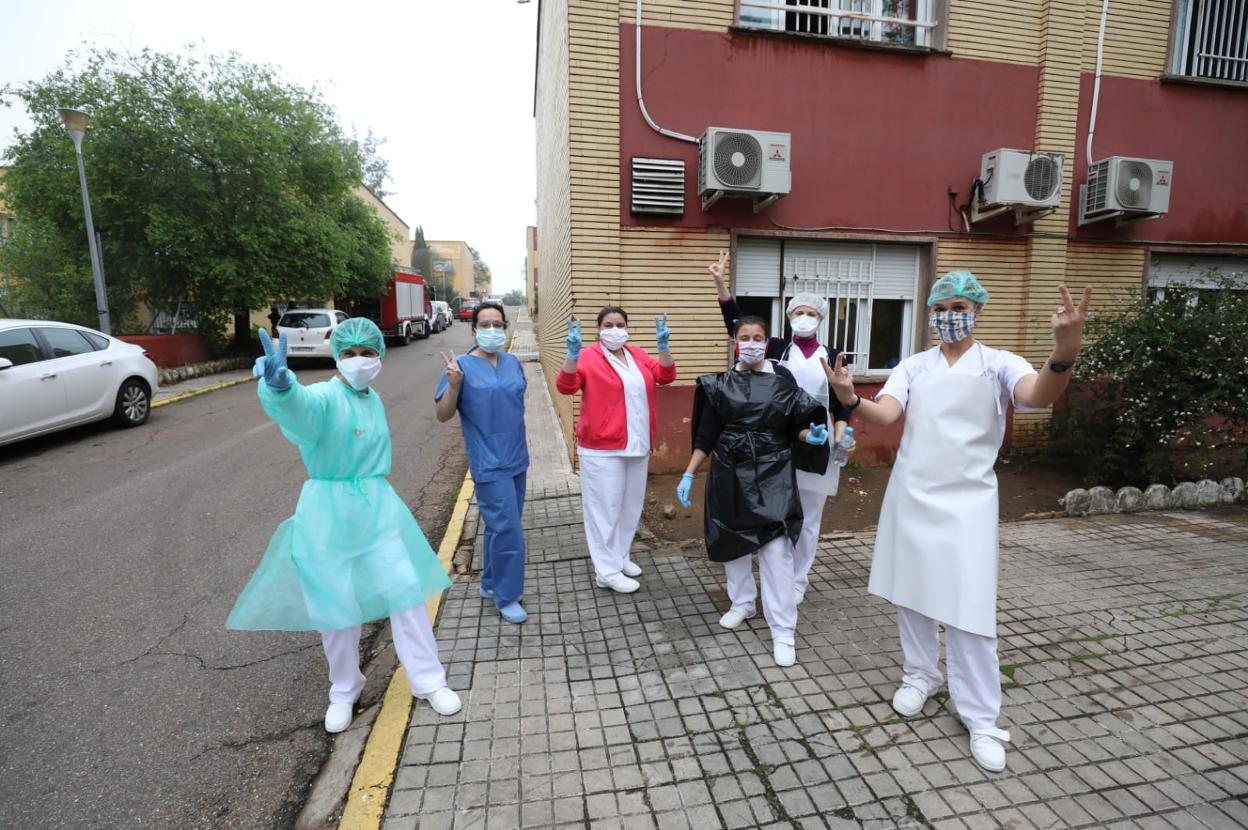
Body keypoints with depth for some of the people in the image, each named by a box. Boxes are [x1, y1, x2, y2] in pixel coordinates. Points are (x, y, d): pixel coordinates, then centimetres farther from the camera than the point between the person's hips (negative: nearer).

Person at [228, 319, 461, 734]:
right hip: (329, 515, -5)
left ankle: (428, 681, 22)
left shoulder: (374, 400, 5)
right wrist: (279, 383, -63)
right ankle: (344, 692, 33)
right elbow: (297, 404, -41)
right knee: (337, 607, 8)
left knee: (406, 592, 6)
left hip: (378, 509, 5)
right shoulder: (324, 397, -16)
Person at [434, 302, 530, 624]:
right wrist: (453, 385, -27)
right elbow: (442, 415, -11)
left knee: (500, 526, 17)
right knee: (507, 530, -6)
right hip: (489, 463, -6)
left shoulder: (513, 363, 6)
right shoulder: (462, 365, -10)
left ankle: (491, 584, 34)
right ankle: (506, 597, 11)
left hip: (517, 458, 6)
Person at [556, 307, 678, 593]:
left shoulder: (637, 355, 9)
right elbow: (565, 386, -21)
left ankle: (620, 557, 34)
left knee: (631, 505, 17)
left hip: (637, 445, 7)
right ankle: (607, 572, 11)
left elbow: (665, 376, 1)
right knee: (605, 508, 0)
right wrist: (573, 353, -36)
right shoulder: (588, 357, -10)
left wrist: (663, 346, -14)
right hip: (602, 448, -7)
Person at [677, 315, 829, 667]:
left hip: (772, 476, -2)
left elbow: (796, 425, 5)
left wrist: (811, 435, -18)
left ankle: (783, 631, 4)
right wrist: (688, 474, 0)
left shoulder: (782, 380, 0)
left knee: (776, 551, -6)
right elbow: (706, 436, 3)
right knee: (732, 541, 13)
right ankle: (742, 602, 36)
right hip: (730, 474, 2)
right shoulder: (720, 385, 2)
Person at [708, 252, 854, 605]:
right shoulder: (776, 349, 3)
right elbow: (738, 326, -6)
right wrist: (720, 283, -16)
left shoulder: (833, 356, 6)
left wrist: (841, 434, -11)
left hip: (817, 448, 1)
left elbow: (841, 404, 8)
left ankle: (798, 582, 29)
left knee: (808, 519, 12)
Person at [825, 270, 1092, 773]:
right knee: (910, 594, 15)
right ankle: (921, 675, 37)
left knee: (969, 610, 0)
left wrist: (1064, 353, -46)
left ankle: (980, 718, 17)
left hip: (967, 502, -3)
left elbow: (1038, 396, -25)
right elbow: (883, 415, -11)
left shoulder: (998, 364, -3)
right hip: (911, 497, 3)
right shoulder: (913, 367, 4)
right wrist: (849, 397, -33)